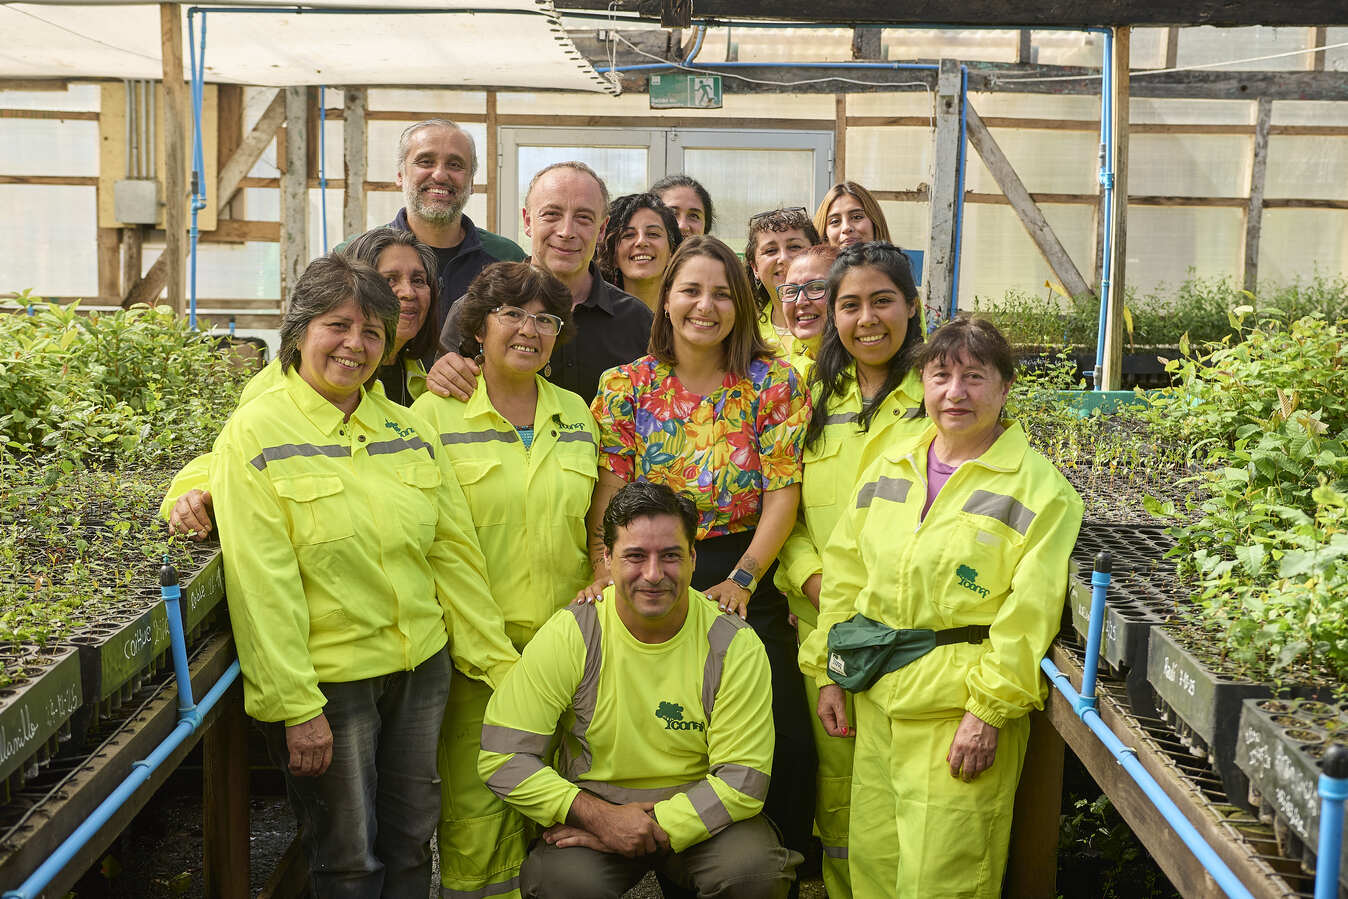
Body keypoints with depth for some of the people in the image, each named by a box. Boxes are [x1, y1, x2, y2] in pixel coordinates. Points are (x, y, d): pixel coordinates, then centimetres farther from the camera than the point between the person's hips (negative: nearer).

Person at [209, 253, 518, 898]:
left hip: (421, 670, 5)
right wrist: (295, 708, -17)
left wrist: (500, 661, 7)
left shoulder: (409, 430, 6)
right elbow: (262, 584, -14)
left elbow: (454, 551, 9)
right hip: (325, 683, -5)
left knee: (412, 843, 15)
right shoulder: (256, 434, -9)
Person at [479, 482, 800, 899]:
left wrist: (657, 827, -21)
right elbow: (502, 757, -13)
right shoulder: (570, 635, -13)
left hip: (699, 812, 1)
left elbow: (742, 779, -12)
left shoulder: (735, 647, -12)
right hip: (592, 806, 0)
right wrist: (601, 817, -21)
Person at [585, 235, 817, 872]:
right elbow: (608, 493, -4)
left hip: (747, 586, 0)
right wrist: (606, 573, -18)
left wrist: (743, 579, -14)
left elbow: (783, 493, -5)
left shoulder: (774, 384, 0)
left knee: (782, 740, -3)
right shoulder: (626, 387, 2)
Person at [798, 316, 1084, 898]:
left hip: (960, 706, -5)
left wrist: (990, 711, -15)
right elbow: (844, 573, 14)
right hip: (876, 697, 6)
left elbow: (1029, 613, -12)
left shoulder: (1039, 488, -7)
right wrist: (828, 672, 10)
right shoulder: (890, 468, 10)